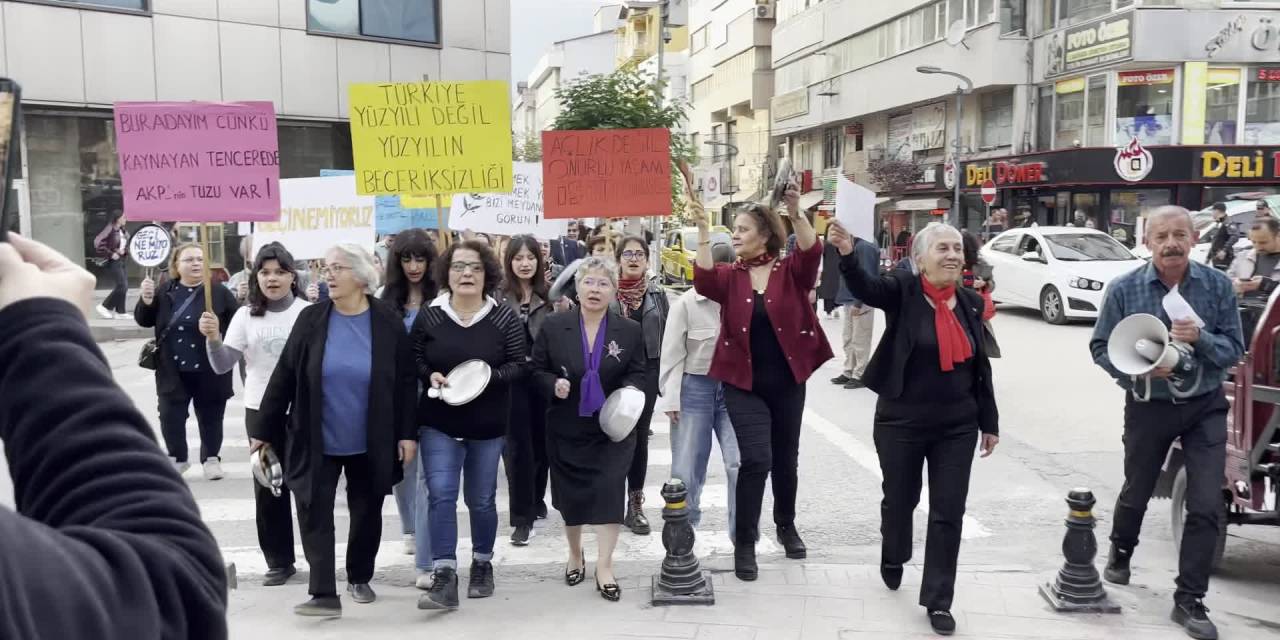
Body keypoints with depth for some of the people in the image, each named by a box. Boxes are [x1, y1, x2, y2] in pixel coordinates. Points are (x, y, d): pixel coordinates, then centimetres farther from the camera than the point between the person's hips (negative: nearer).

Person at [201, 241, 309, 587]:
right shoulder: (246, 315, 2)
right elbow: (222, 366, -2)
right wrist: (213, 339, -20)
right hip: (261, 411, 3)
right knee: (267, 488, 8)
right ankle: (279, 561, 19)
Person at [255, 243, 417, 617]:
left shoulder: (388, 322, -7)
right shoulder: (311, 319, -3)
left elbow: (406, 382, -3)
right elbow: (284, 377, 0)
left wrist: (407, 434, -6)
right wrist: (263, 430, 0)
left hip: (371, 443, 0)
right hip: (317, 442, 1)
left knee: (367, 514, 13)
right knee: (315, 515, -4)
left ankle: (359, 578, 33)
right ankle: (324, 594, 1)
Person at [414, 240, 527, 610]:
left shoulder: (505, 318, -5)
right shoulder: (428, 316, -2)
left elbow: (519, 365, -5)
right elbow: (413, 360, 5)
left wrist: (488, 377, -22)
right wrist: (430, 375, -15)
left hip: (487, 426, 0)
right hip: (438, 424, 0)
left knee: (481, 499, 12)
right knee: (440, 495, -10)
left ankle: (482, 565, 31)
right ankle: (444, 578, -10)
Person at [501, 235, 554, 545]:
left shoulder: (549, 296, 4)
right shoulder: (498, 296, -5)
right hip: (511, 382, -3)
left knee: (541, 444, 14)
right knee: (518, 448, 0)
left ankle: (536, 500, 34)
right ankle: (522, 518, 5)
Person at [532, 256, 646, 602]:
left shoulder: (630, 330, -1)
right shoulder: (554, 326, -3)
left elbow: (638, 374, 4)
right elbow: (537, 370, 1)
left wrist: (629, 391, -17)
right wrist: (553, 384, -19)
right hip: (567, 428, 1)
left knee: (609, 491, -9)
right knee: (571, 494, 11)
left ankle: (604, 566, 2)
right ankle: (575, 554, 35)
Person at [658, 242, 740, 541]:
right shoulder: (686, 303, -4)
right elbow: (672, 355, -3)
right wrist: (670, 399, -6)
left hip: (734, 388, 1)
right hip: (695, 388, 0)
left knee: (740, 464, -7)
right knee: (686, 468, 8)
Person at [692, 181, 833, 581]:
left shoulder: (790, 271, -2)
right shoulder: (731, 276, 1)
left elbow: (812, 253, -22)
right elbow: (704, 281, -18)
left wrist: (795, 213, -38)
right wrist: (703, 233, -25)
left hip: (787, 381, 1)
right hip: (744, 384, -1)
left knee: (785, 458, 16)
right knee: (756, 459, -11)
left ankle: (786, 526, 39)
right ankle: (744, 543, 1)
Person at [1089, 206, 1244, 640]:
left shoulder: (1218, 286, -8)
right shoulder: (1124, 289, -11)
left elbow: (1234, 349, -6)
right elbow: (1100, 348, -6)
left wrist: (1201, 338, -26)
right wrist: (1138, 369, -23)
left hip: (1205, 408, 1)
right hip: (1148, 407, 0)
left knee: (1207, 507, -4)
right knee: (1136, 493, 18)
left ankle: (1189, 600, 8)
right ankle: (1120, 553, 48)